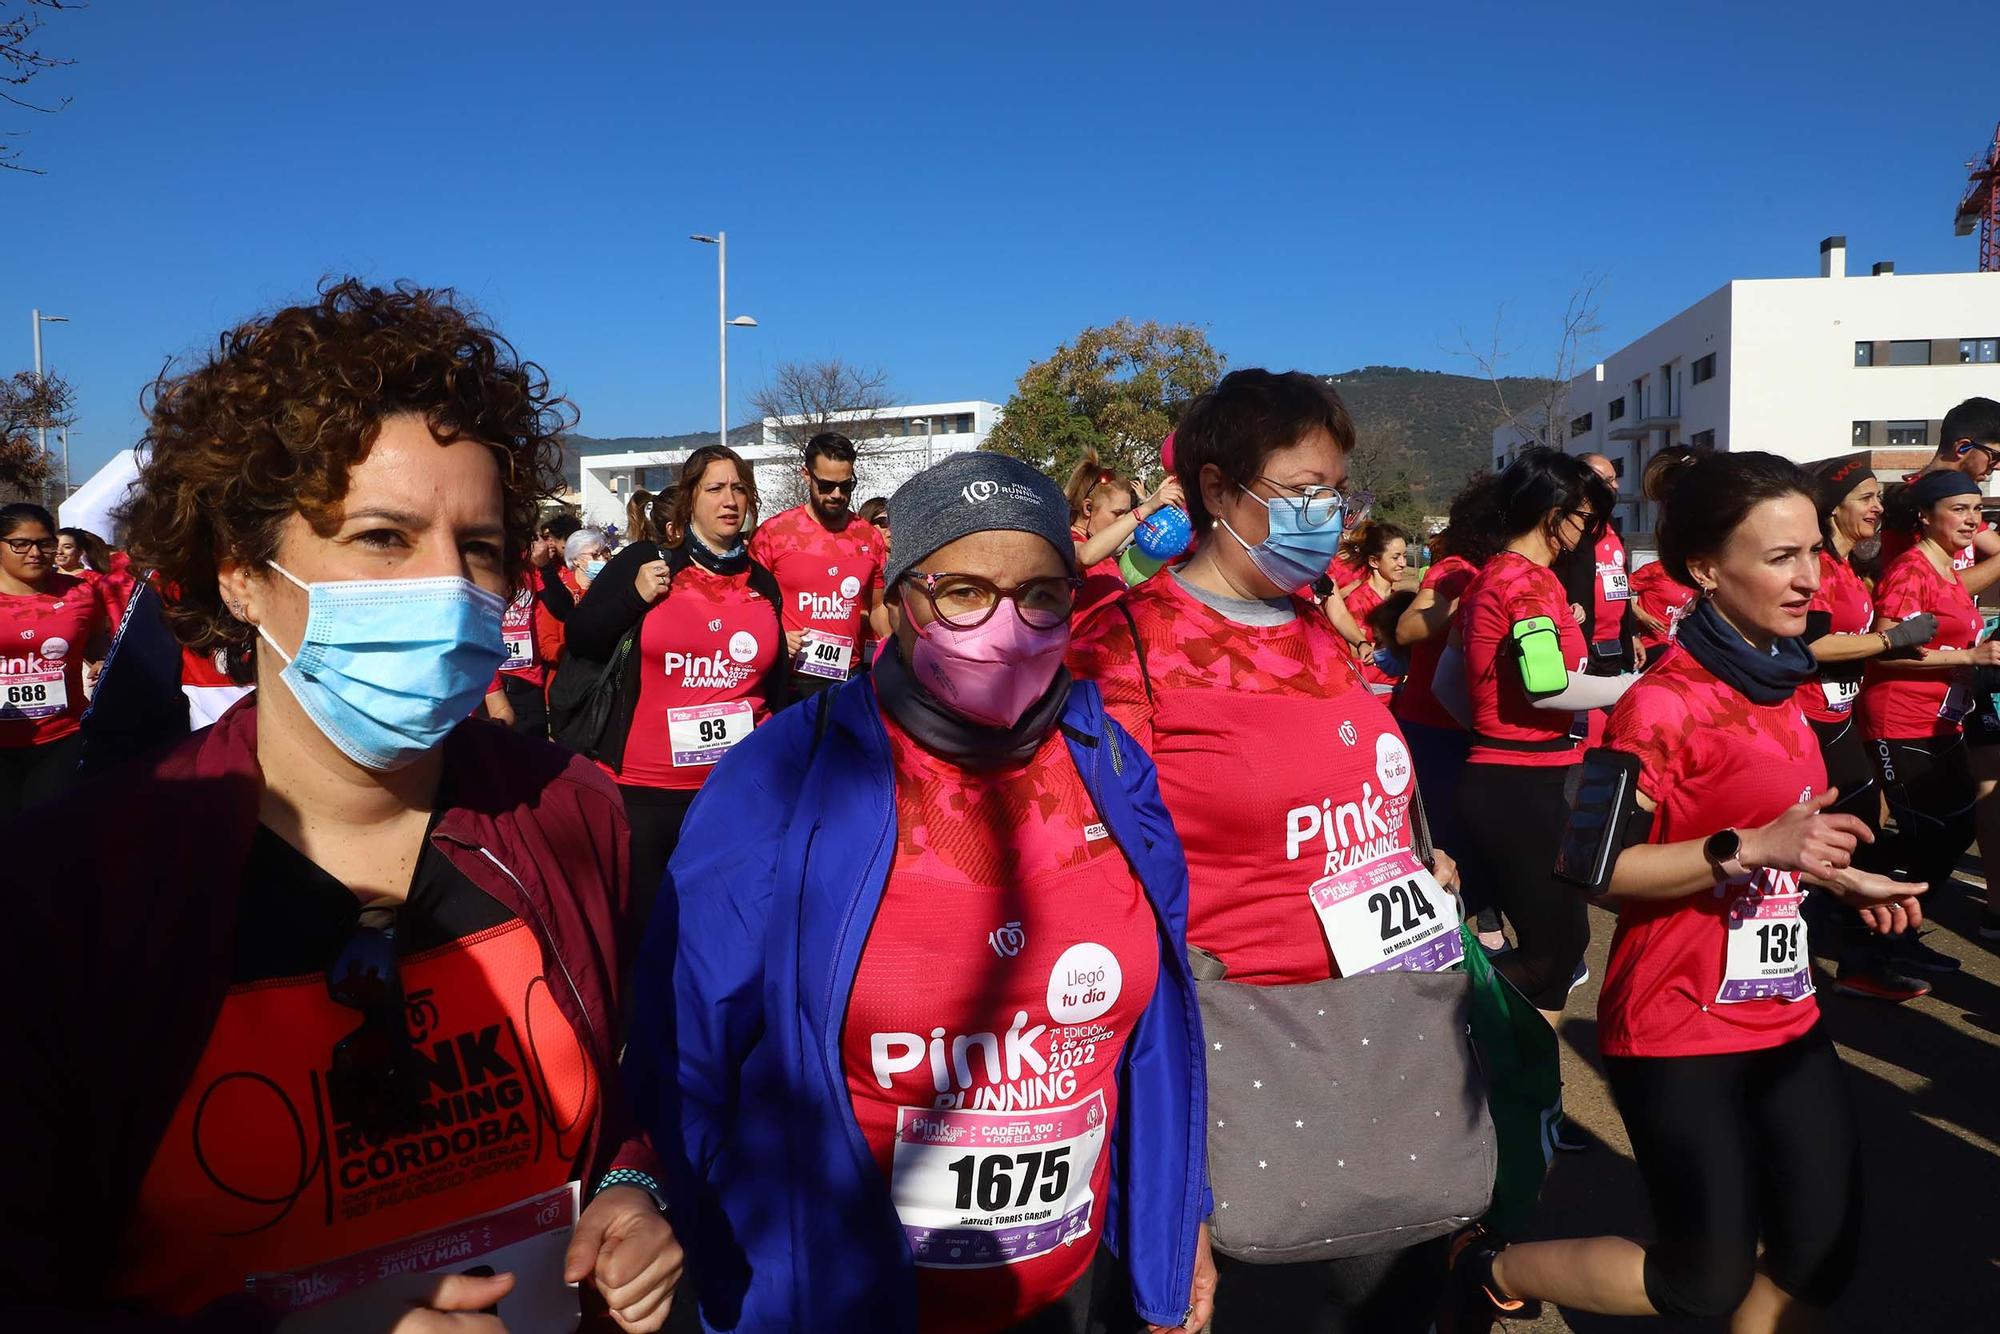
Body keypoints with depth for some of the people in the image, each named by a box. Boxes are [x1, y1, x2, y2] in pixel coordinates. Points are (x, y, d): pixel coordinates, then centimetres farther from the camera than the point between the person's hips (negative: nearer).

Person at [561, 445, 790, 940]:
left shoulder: (762, 583, 10)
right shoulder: (644, 562, 0)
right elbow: (578, 638, 2)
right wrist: (634, 596, -12)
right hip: (643, 786, -2)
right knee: (639, 922, 6)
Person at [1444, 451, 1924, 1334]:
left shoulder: (1780, 685, 8)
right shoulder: (1663, 705, -20)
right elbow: (1590, 865, -24)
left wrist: (1839, 879, 8)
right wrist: (1753, 847, -29)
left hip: (1783, 1013, 8)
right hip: (1679, 1026, -8)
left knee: (1823, 1258, 12)